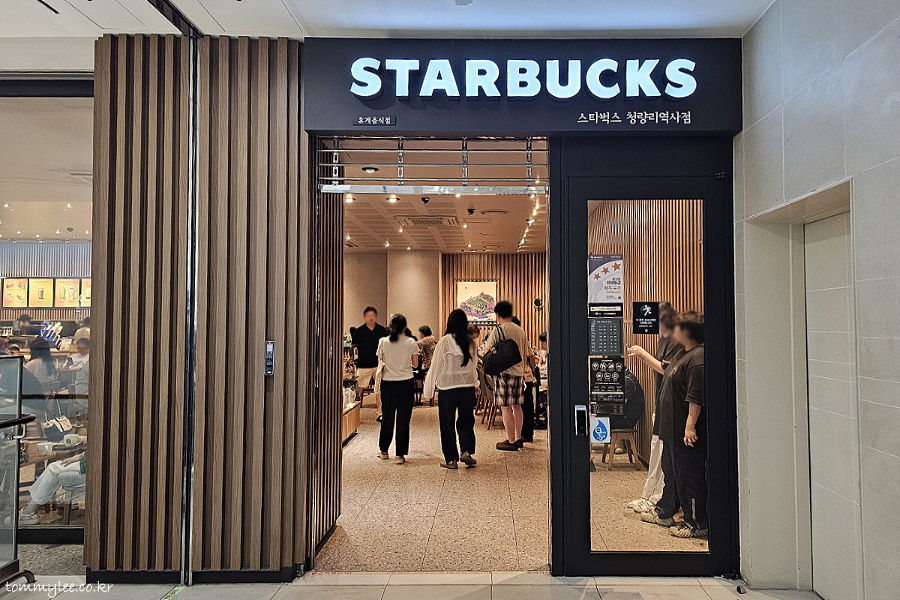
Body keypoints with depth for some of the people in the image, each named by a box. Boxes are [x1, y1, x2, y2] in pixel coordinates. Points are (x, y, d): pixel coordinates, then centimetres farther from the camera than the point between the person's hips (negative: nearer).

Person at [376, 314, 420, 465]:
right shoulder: (411, 343, -5)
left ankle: (384, 451, 26)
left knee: (387, 418, 14)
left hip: (388, 384, 1)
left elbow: (380, 362, 4)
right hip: (406, 384, -1)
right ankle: (400, 455, 5)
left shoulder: (383, 342, -4)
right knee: (403, 419, 4)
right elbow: (415, 364, 2)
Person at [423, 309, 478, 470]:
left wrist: (428, 390, 4)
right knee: (466, 420, 14)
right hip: (468, 385, 3)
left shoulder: (444, 342, -10)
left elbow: (435, 366, -5)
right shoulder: (471, 342, 1)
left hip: (447, 386, -3)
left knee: (447, 423, 7)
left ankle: (451, 459, 11)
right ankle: (466, 451, -2)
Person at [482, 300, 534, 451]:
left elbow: (486, 350, -4)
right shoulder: (520, 330, 9)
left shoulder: (498, 330, -9)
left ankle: (511, 441, -1)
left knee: (506, 407, -3)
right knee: (517, 406, 14)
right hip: (518, 372, 7)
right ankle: (518, 438, 21)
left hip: (504, 372, -7)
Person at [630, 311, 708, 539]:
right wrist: (643, 354, 36)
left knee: (689, 476, 0)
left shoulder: (698, 359, -22)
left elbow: (696, 397, -26)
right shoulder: (684, 354, 12)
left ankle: (698, 523, 12)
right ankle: (664, 512, 36)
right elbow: (666, 370, 30)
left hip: (686, 433, -11)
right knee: (671, 471, 22)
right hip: (672, 428, 11)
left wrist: (690, 426, -26)